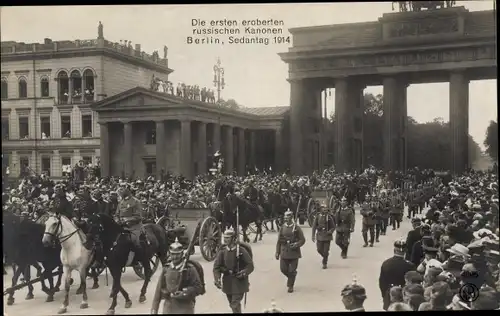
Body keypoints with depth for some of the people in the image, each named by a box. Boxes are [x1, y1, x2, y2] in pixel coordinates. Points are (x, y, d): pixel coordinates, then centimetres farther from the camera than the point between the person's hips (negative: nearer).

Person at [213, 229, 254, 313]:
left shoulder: (241, 251, -11)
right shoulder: (222, 251, -1)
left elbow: (250, 266, -8)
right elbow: (216, 267, -3)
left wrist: (244, 273, -25)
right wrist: (217, 279, -17)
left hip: (239, 282, -5)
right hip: (227, 282, 5)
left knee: (235, 304, -12)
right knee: (232, 304, 18)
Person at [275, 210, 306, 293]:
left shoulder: (297, 228, -5)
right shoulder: (282, 228, 4)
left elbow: (302, 240, -1)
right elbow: (279, 241, 7)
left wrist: (296, 244, -19)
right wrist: (277, 252, 4)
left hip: (294, 252, -3)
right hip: (284, 252, 3)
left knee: (292, 270, 1)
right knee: (283, 269, 3)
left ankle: (290, 286, 17)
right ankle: (290, 277, 33)